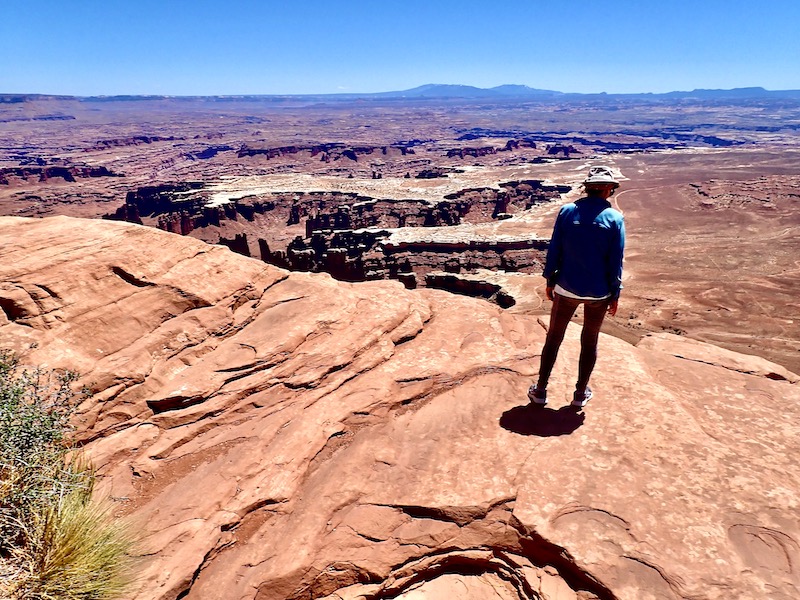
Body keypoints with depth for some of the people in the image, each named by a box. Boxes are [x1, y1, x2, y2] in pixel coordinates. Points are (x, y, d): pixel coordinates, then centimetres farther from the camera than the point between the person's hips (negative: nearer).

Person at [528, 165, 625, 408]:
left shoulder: (567, 211, -7)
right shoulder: (614, 218, -9)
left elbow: (554, 250, -4)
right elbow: (616, 261, -7)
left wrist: (550, 281, 8)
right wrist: (614, 295, 3)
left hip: (566, 289, 0)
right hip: (598, 293, 0)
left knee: (553, 338, 14)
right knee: (589, 342, 17)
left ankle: (540, 390, 20)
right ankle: (580, 393, 27)